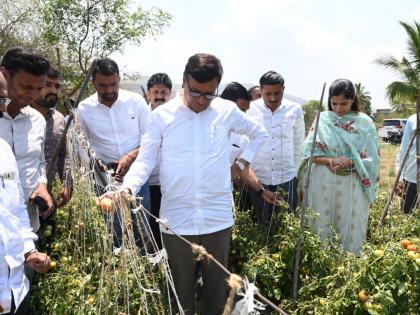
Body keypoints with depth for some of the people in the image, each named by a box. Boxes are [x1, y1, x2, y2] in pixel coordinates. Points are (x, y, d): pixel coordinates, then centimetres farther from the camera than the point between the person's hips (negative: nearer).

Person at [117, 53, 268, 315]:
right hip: (177, 220, -1)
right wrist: (128, 188, -22)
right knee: (181, 289, 13)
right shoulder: (162, 115, -3)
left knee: (217, 286, 16)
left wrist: (243, 162, 8)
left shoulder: (228, 111, 1)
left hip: (218, 218, 1)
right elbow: (146, 160, -5)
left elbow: (260, 133, 18)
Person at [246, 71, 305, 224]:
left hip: (287, 178, 1)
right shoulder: (250, 109, -6)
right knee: (262, 223, 10)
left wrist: (295, 168, 13)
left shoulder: (295, 110, -1)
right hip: (258, 177, -1)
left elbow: (299, 143, 10)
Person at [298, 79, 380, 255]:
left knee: (350, 231, 6)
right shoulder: (321, 120, 1)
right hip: (322, 184, 1)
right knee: (321, 228, 8)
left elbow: (372, 158, -3)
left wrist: (350, 163, -20)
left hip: (352, 186, 0)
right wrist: (330, 161, -19)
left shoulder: (365, 123, 0)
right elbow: (309, 152, -1)